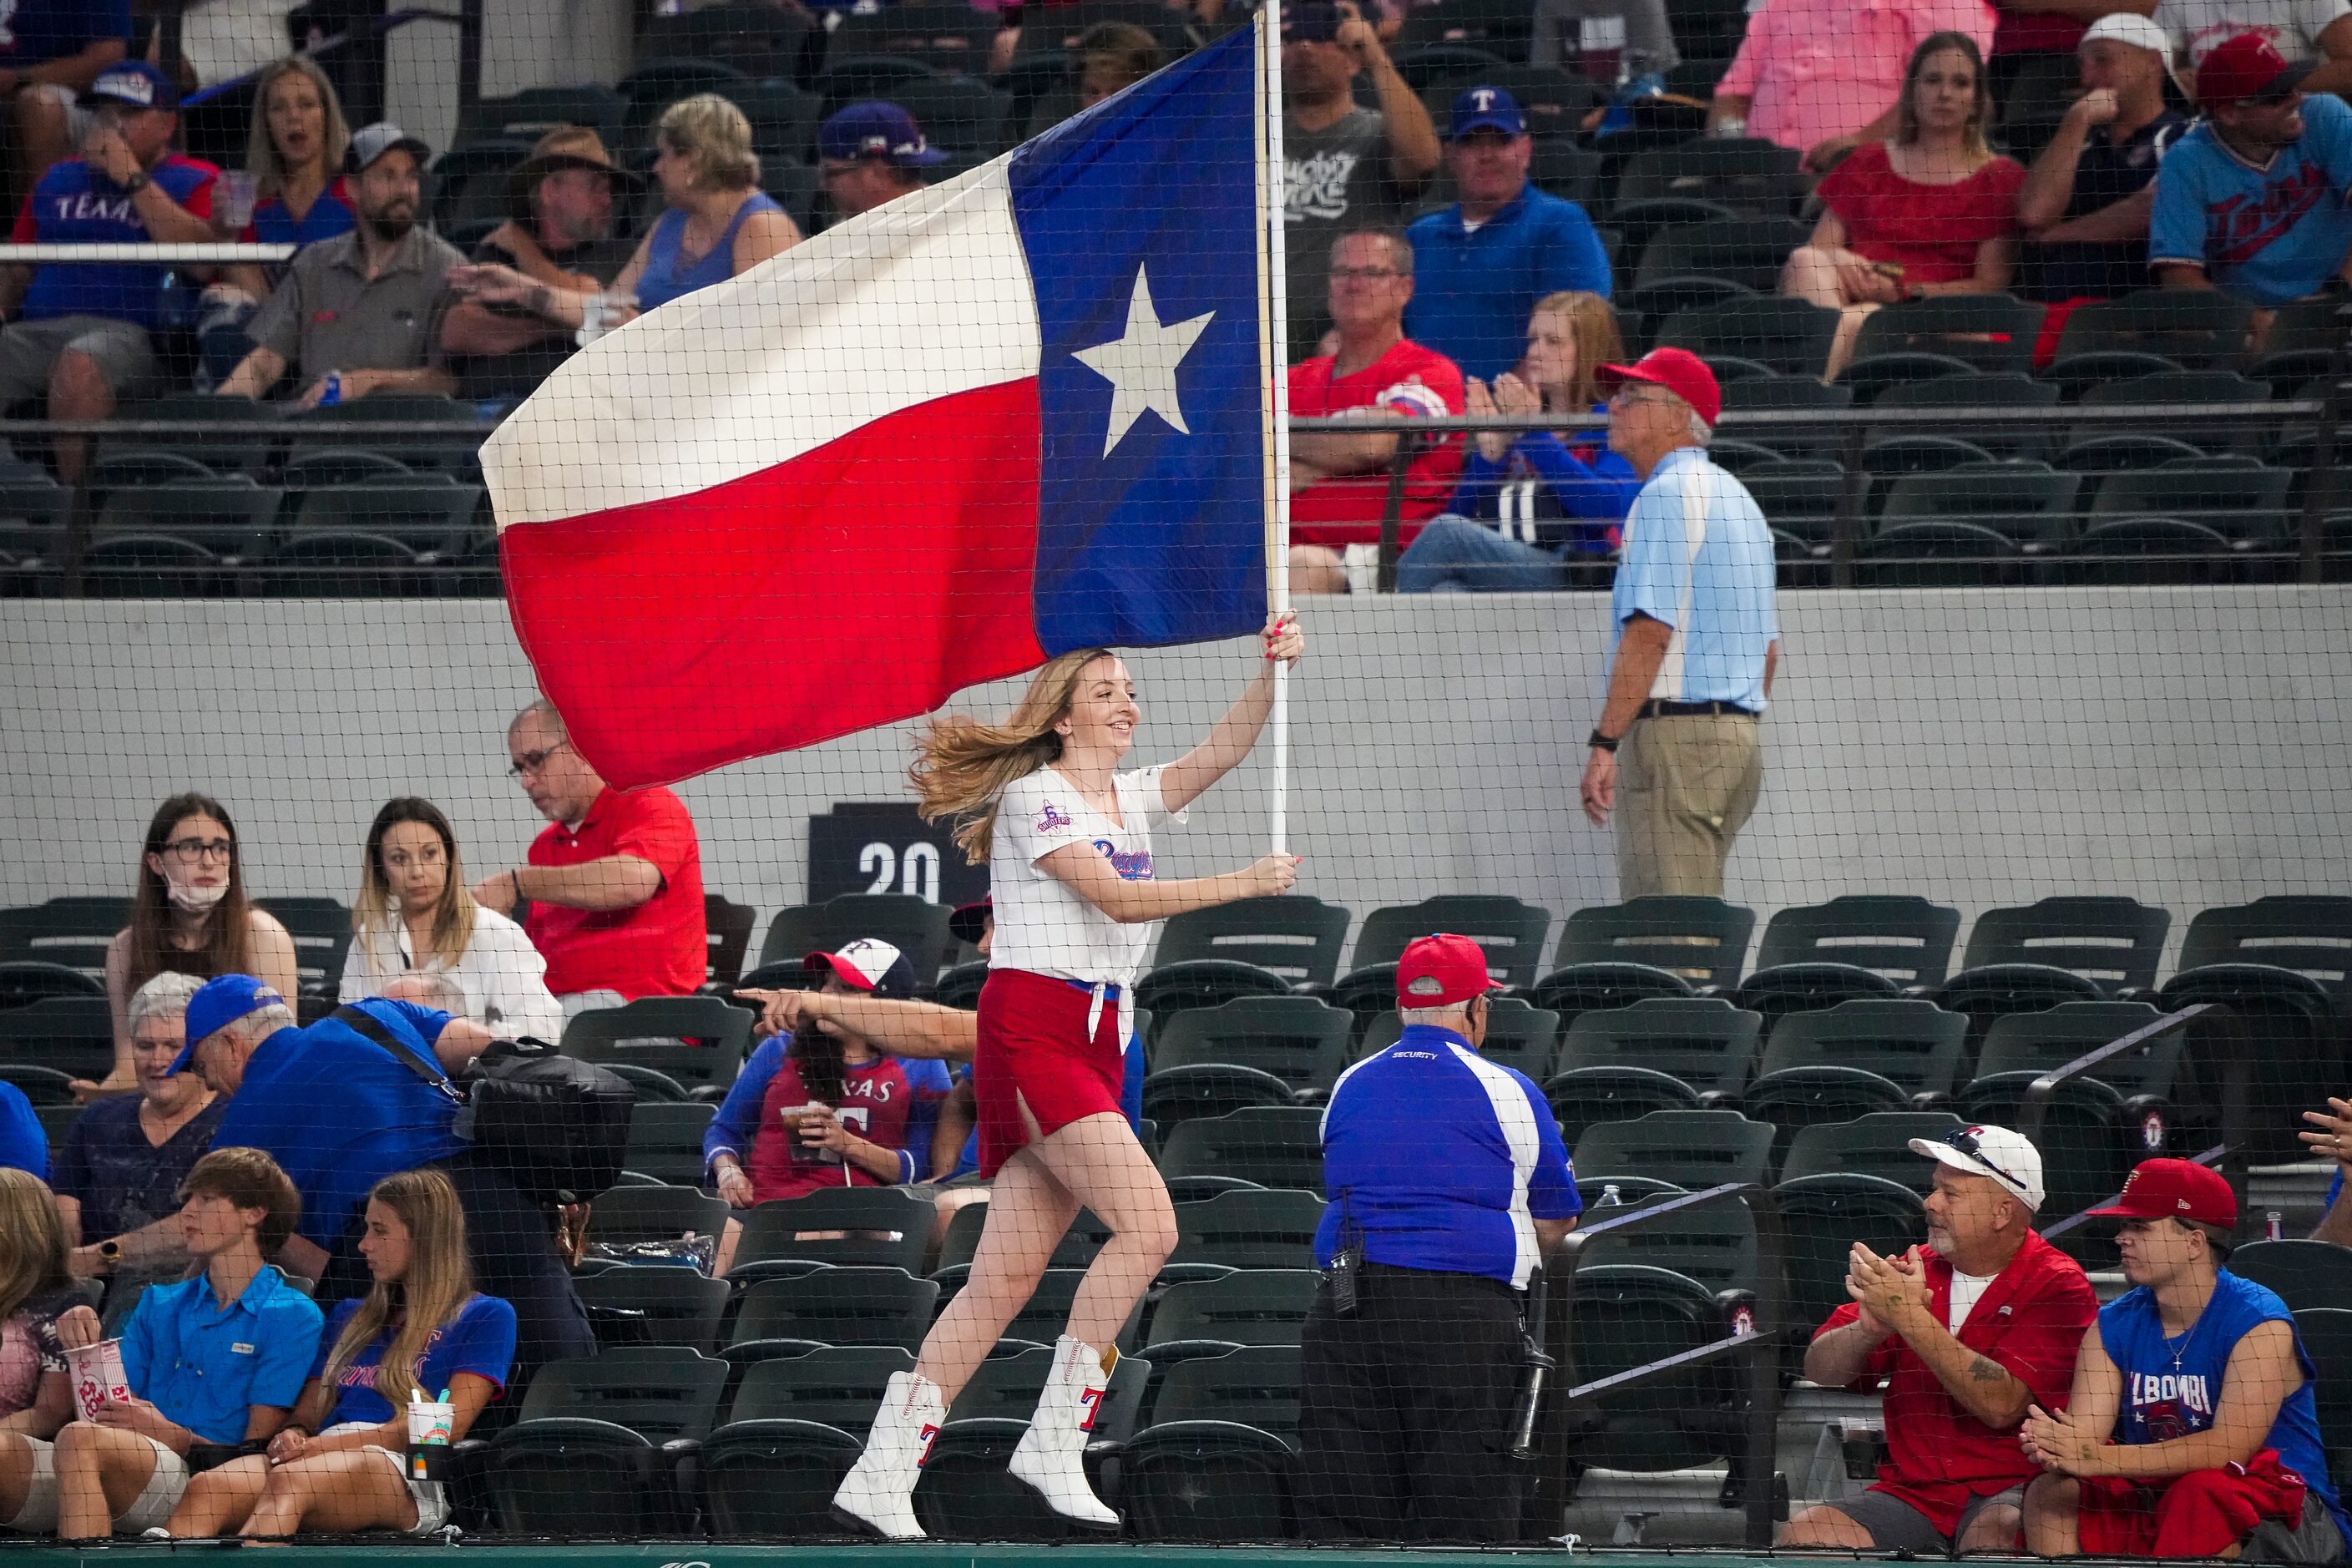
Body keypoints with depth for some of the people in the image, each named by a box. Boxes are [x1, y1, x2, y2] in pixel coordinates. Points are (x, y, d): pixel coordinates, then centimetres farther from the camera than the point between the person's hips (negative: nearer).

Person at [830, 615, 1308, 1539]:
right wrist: (1244, 884, -10)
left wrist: (1273, 672, -7)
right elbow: (1116, 898, -12)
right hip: (1032, 1032, -8)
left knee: (1006, 1279, 1)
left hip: (1097, 1043, 8)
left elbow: (1222, 751, 9)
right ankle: (1054, 1443, -16)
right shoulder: (1033, 795, -3)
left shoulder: (1133, 799, 21)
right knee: (1147, 1224, -21)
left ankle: (882, 1476, 1)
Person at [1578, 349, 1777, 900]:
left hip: (1675, 728, -10)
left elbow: (1651, 631, -18)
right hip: (1739, 732, 10)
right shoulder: (1737, 498, 21)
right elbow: (1767, 647, 23)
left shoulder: (1668, 494, -9)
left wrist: (1604, 742, -19)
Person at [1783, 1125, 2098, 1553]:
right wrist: (1869, 1327, -16)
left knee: (1992, 1538, -39)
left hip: (2012, 1494, -5)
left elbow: (2002, 1405, -17)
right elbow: (1821, 1369, 7)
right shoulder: (1916, 1270, 13)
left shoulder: (2056, 1287, -4)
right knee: (1803, 1535, -20)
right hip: (1912, 1493, 5)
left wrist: (1910, 1316, -21)